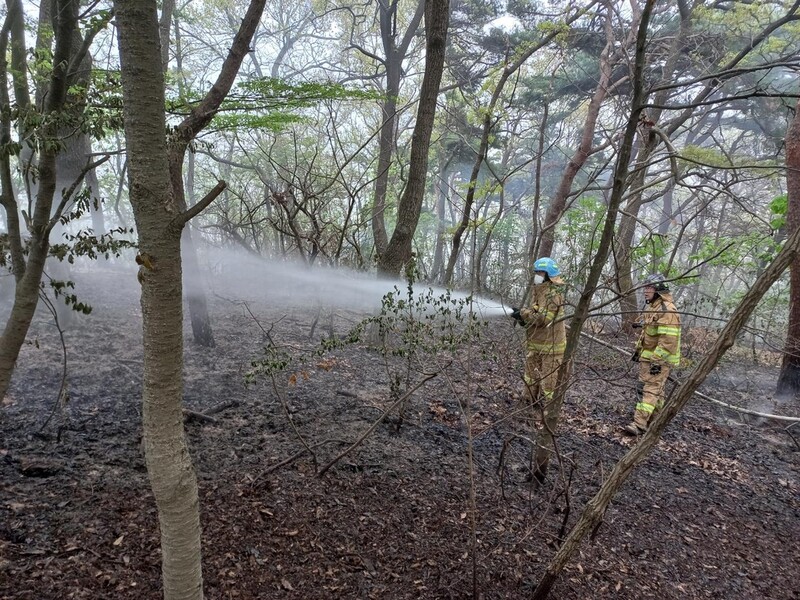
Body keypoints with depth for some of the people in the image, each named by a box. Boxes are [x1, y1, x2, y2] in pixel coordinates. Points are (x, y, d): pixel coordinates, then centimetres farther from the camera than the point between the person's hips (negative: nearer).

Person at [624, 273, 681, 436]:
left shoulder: (667, 310, -21)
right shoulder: (651, 307, 12)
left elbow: (668, 340, -26)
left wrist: (657, 361, -26)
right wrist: (638, 350, 23)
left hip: (659, 358, -10)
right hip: (648, 356, 10)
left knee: (648, 389, -12)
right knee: (655, 388, 16)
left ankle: (639, 424, -15)